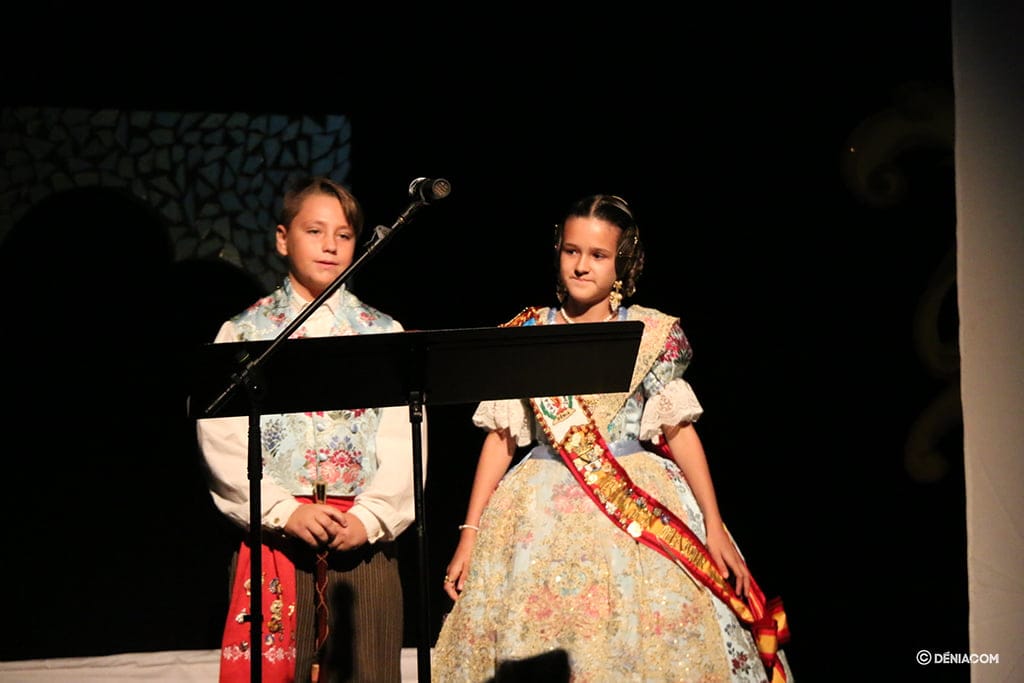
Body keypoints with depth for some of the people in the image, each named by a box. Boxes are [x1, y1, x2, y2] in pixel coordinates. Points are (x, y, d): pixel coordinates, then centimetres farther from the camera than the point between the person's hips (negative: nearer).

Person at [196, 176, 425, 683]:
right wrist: (285, 511, -13)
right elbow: (222, 440, -2)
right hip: (274, 534, -1)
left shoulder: (384, 334, 12)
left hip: (363, 537, 1)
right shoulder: (243, 333, 8)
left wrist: (369, 517, -12)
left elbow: (404, 442, 3)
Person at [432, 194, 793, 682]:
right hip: (544, 514, 1)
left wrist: (715, 527, -2)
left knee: (642, 643, -5)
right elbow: (501, 437, 6)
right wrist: (470, 535, 2)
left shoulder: (652, 335, 3)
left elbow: (679, 430, 3)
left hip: (640, 509, -1)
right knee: (533, 642, 0)